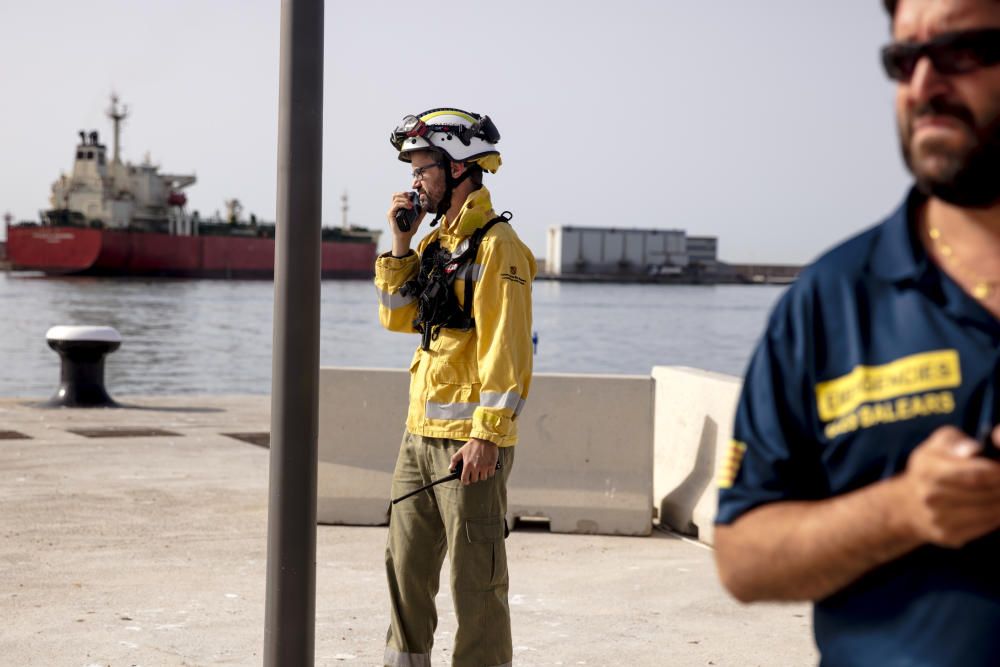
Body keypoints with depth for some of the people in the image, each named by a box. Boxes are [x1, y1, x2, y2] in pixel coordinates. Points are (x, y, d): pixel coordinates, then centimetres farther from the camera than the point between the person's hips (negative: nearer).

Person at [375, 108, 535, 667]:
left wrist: (487, 436, -21)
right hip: (421, 434, 9)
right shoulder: (437, 240, 16)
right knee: (407, 566, 15)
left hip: (470, 441, -9)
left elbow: (507, 351, -17)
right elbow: (398, 317, 16)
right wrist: (401, 242, 7)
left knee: (476, 579, -3)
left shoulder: (496, 244, -12)